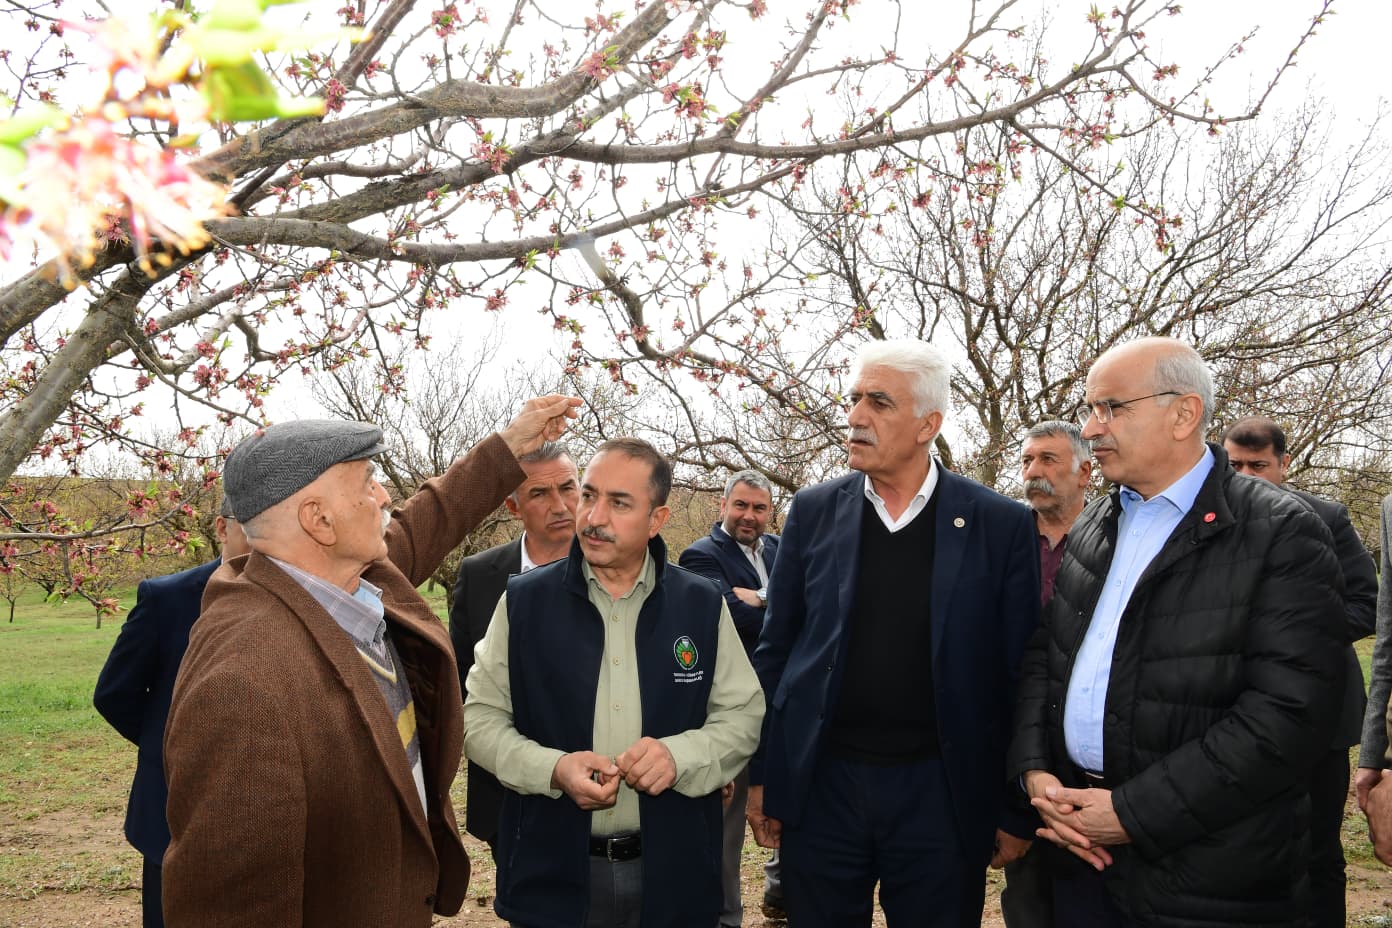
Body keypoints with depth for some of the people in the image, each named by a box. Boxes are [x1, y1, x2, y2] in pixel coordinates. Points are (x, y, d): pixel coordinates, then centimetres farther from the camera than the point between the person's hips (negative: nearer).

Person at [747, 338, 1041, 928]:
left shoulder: (1001, 525, -5)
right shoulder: (814, 512, 1)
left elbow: (1020, 675, -2)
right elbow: (775, 649, 6)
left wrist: (1018, 811, -1)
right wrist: (760, 775, 4)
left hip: (941, 791, -1)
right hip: (821, 786, 2)